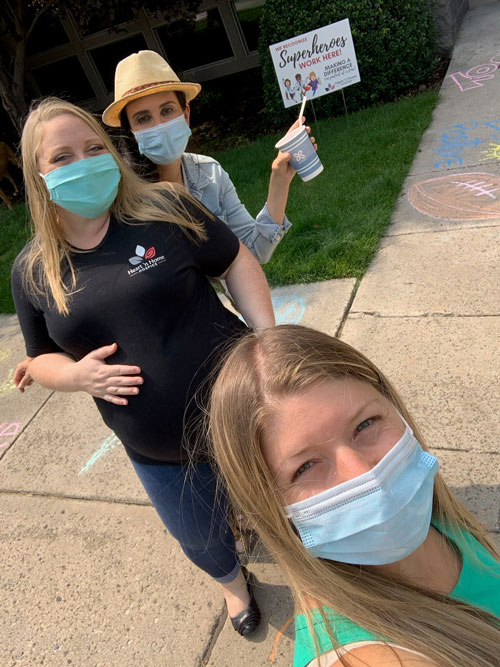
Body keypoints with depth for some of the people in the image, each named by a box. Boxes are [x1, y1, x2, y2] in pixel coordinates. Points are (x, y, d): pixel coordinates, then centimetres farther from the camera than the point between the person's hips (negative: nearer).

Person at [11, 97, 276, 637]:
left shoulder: (163, 207, -11)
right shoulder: (33, 271, -3)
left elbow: (235, 261, -3)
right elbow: (41, 359, 7)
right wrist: (78, 375, -15)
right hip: (157, 453, 3)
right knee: (203, 540, 25)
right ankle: (233, 581, 63)